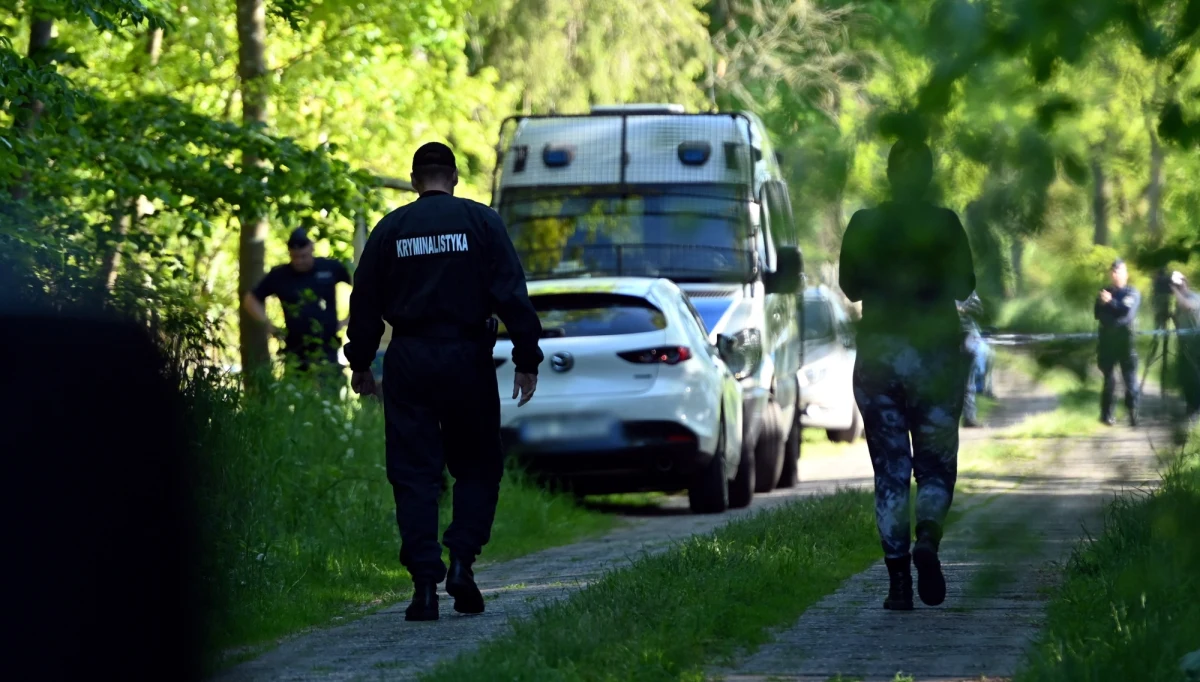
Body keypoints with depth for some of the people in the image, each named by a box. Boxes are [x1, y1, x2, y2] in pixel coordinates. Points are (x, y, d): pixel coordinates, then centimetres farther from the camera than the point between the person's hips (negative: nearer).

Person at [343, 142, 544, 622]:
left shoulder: (390, 228, 5)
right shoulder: (481, 222, 0)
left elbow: (365, 302, 8)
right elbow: (512, 294, -6)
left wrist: (360, 363, 19)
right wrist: (527, 360, -3)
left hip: (408, 364, 1)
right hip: (467, 359, -1)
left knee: (413, 474, 3)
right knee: (478, 466, 11)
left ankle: (424, 582, -6)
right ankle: (461, 560, -6)